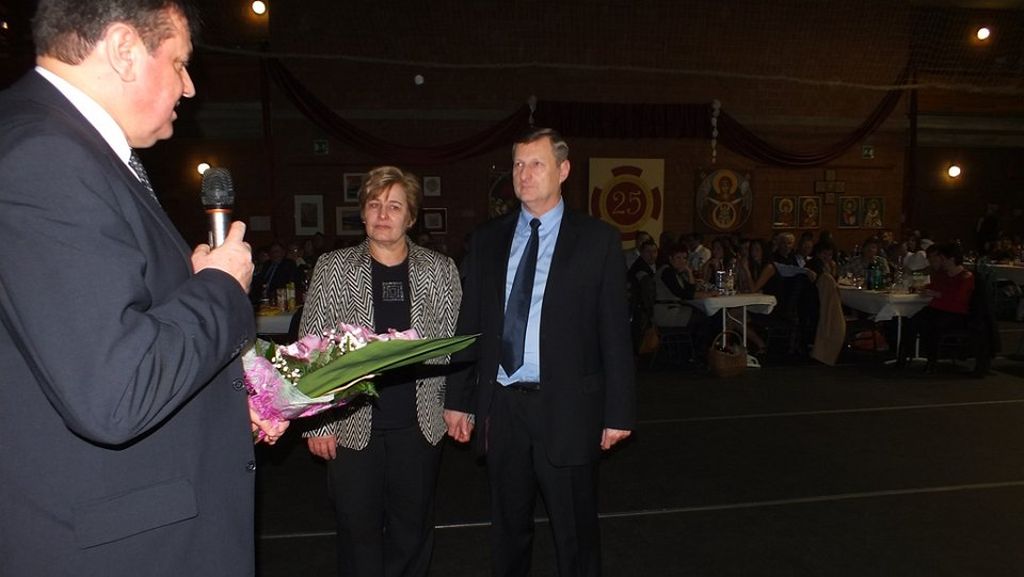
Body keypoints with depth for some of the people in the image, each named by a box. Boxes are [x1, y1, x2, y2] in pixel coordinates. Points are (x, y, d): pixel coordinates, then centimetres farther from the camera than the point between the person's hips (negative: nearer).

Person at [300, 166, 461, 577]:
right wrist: (318, 421, -4)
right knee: (358, 530, 8)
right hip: (352, 423, 0)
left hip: (420, 423, 1)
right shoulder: (332, 269, 1)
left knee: (413, 528, 13)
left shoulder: (440, 270, 4)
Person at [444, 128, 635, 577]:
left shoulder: (598, 240, -3)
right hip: (501, 405, 3)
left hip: (566, 409, -3)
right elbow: (469, 325, 7)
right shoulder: (486, 240, 6)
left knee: (575, 533, 12)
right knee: (507, 529, 18)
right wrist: (458, 399, 5)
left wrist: (618, 411, -7)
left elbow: (615, 333, -5)